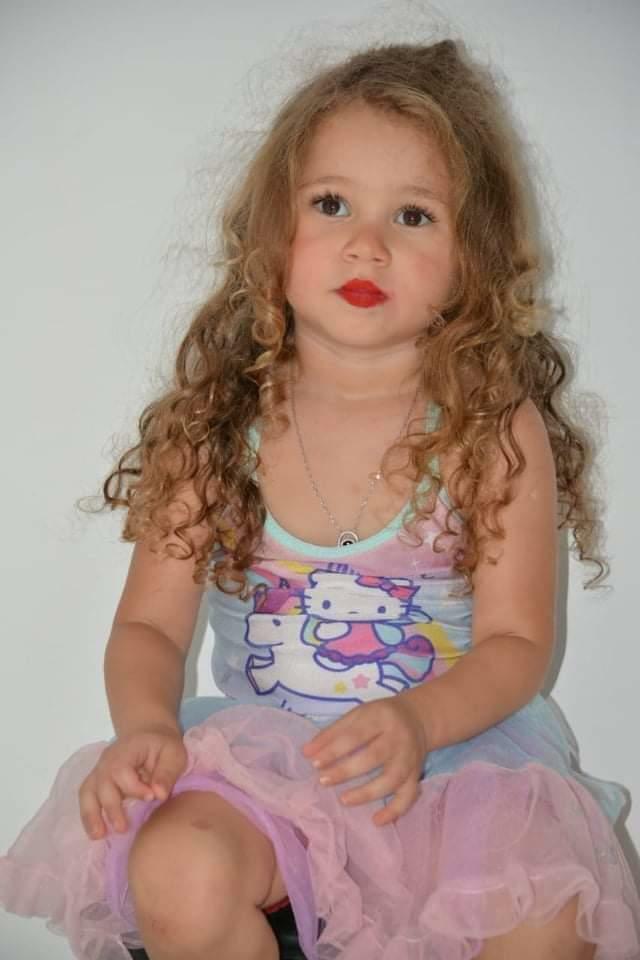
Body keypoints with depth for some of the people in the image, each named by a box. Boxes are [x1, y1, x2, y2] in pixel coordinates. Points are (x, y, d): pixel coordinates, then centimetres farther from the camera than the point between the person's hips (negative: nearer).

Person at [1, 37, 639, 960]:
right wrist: (146, 725, -21)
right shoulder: (218, 425, -3)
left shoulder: (499, 429, -7)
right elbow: (150, 624, 0)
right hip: (257, 748, 1)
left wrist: (418, 719, -27)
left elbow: (517, 642, -7)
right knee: (178, 881, -27)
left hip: (455, 746, 0)